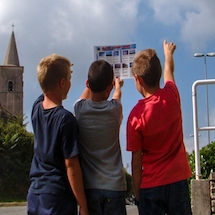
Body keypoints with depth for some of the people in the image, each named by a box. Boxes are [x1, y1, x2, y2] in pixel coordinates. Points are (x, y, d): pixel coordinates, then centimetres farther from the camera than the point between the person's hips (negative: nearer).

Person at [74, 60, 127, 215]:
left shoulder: (79, 109, -3)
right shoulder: (114, 109, -3)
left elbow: (86, 93, 23)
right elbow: (117, 96, 23)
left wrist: (95, 80, 44)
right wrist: (118, 86, 46)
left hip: (89, 187, 1)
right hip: (114, 186, -1)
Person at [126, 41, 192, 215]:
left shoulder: (136, 115, -14)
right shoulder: (172, 96, -4)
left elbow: (136, 162, -10)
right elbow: (169, 72, 20)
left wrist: (137, 195, -1)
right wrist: (168, 53, 41)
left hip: (151, 186, -3)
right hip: (178, 180, 3)